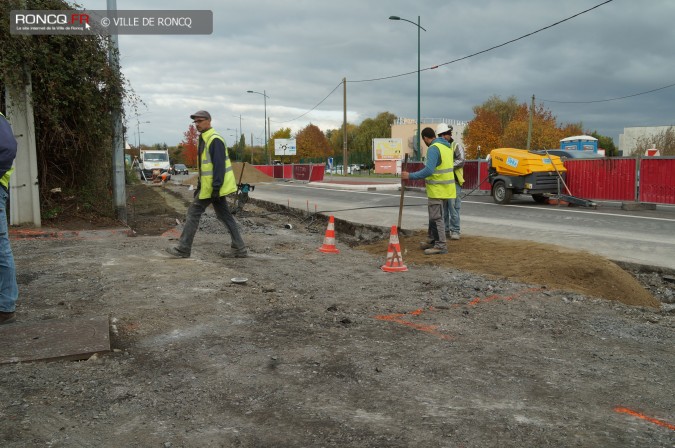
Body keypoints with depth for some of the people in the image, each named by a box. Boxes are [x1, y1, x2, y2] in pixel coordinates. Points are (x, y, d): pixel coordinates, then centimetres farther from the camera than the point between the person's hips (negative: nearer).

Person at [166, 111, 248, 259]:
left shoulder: (215, 140, -15)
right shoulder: (204, 139, 17)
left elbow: (219, 165, -22)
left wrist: (216, 188, -25)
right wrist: (199, 185, 23)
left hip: (212, 186, -10)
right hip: (209, 185, 10)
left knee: (193, 213, -3)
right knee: (224, 215, 9)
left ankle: (183, 249, 6)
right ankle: (240, 249, 10)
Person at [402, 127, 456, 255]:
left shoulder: (433, 148, -16)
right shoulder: (446, 146, 13)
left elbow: (429, 170, -26)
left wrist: (410, 176, -22)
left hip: (437, 189, -10)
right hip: (444, 187, 10)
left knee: (436, 217, -4)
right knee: (434, 215, 20)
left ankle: (441, 245, -1)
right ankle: (433, 240, 30)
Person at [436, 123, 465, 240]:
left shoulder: (457, 146, 2)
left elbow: (461, 161, -11)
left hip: (453, 182, -5)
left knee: (453, 207, -8)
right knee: (442, 208, 7)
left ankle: (455, 231, -3)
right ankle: (445, 230, 15)